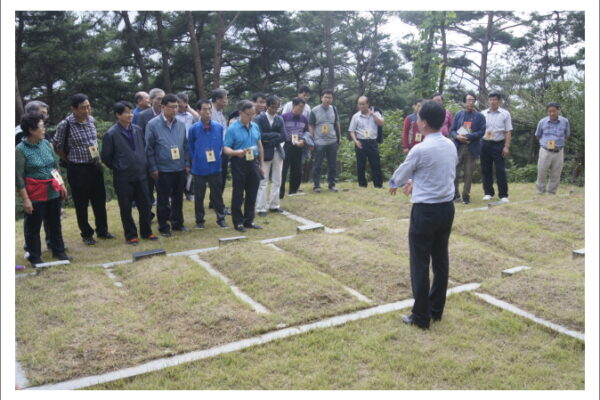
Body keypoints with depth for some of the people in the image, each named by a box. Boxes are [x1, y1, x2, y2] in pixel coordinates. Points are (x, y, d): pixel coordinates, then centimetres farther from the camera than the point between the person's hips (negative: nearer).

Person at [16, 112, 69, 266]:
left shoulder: (46, 143, 3)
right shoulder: (20, 149, -14)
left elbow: (56, 166, 14)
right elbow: (18, 177, -14)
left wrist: (62, 184, 14)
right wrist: (25, 199, -16)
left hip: (53, 192, 6)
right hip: (35, 195, -5)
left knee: (55, 223, 18)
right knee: (33, 226, 9)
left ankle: (58, 250, 34)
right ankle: (34, 256, 23)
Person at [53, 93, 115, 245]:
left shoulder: (91, 119, 2)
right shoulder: (65, 125, -15)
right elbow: (58, 146, -3)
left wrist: (97, 159, 13)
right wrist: (72, 161, 5)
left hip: (96, 166, 5)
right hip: (77, 169, -5)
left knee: (100, 199, 13)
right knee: (81, 203, 7)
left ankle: (102, 230, 28)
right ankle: (86, 234, 22)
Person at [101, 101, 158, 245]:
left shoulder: (137, 129, 3)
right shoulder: (111, 134, -11)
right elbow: (105, 157, -4)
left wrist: (143, 166, 12)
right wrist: (118, 168, 4)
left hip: (141, 174, 4)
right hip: (123, 178, -4)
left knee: (145, 205, 11)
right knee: (126, 208, 7)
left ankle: (146, 232, 28)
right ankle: (131, 235, 22)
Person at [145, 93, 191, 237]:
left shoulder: (181, 124, 5)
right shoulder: (153, 124, -7)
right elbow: (149, 149, -6)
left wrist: (187, 164, 7)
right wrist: (153, 168, -8)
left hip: (180, 169, 4)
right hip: (163, 170, -4)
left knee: (178, 198, 14)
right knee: (163, 200, 6)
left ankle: (177, 223, 28)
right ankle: (163, 227, 19)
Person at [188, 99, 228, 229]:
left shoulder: (219, 127, -3)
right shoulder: (194, 129, -6)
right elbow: (190, 147, 5)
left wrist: (218, 157, 3)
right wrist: (195, 160, 3)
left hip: (215, 167, 1)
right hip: (199, 168, -1)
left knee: (217, 194, 8)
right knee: (199, 196, 9)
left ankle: (221, 218, 20)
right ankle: (199, 220, 22)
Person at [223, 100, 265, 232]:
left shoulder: (255, 127, 7)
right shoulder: (232, 129, -9)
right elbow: (226, 148, -12)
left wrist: (261, 164, 16)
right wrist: (236, 152, -33)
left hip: (253, 163, 5)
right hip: (239, 163, -5)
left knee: (252, 193, 11)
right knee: (238, 194, 4)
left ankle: (249, 220, 23)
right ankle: (238, 222, 15)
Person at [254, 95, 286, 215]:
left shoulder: (280, 119, 8)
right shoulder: (259, 118, -5)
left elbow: (283, 137, -1)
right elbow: (260, 136, -16)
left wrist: (269, 140, -11)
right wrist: (275, 134, -11)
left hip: (278, 152, 5)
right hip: (265, 153, -5)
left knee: (277, 181, 9)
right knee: (263, 182, -3)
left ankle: (274, 205, 20)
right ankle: (261, 208, 1)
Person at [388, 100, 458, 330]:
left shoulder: (420, 150, -17)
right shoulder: (451, 146, 5)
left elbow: (402, 172, 0)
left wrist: (394, 185, 23)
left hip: (426, 210, -7)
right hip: (447, 207, 8)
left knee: (420, 263, 2)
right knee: (440, 260, 15)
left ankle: (421, 317, 10)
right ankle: (436, 310, 28)